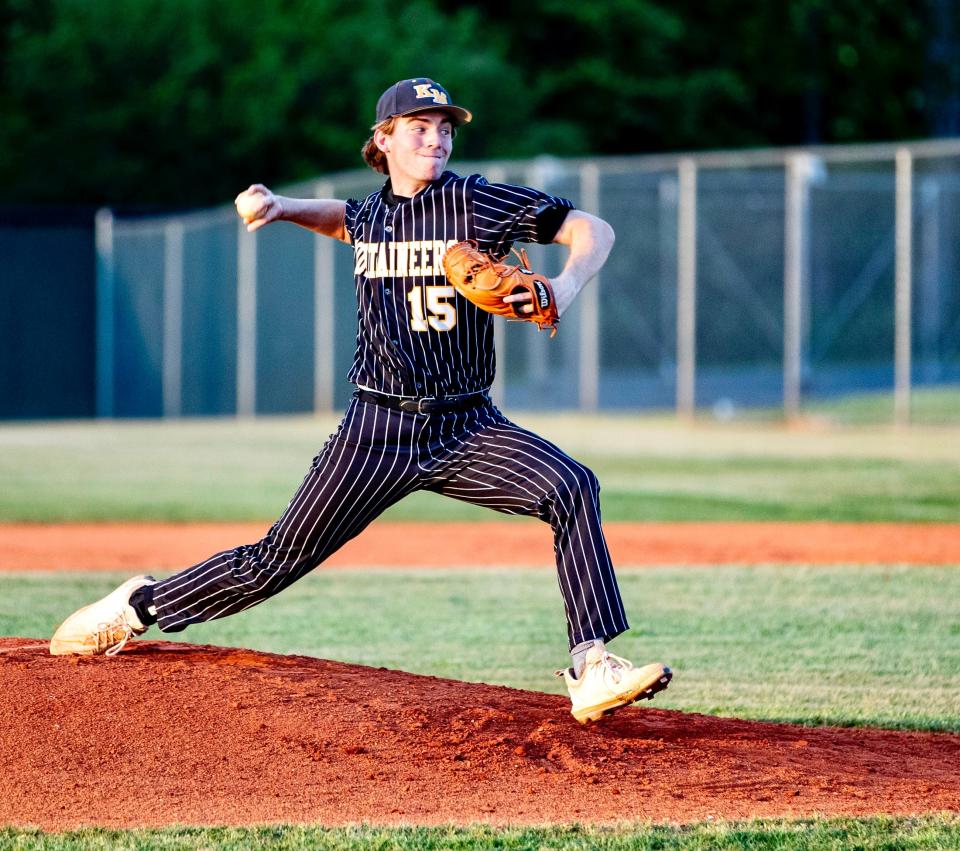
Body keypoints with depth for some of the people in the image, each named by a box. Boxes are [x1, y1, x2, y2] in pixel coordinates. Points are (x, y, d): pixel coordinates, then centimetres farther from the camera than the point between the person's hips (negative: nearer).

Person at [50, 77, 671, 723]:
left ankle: (593, 671, -27)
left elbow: (594, 231, -7)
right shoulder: (368, 216, 7)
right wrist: (280, 207, 14)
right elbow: (340, 218, 34)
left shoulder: (476, 201, -4)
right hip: (380, 428, 1)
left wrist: (564, 289, -26)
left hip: (467, 428, -1)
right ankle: (139, 606, 22)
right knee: (281, 559, 1)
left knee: (573, 489, -26)